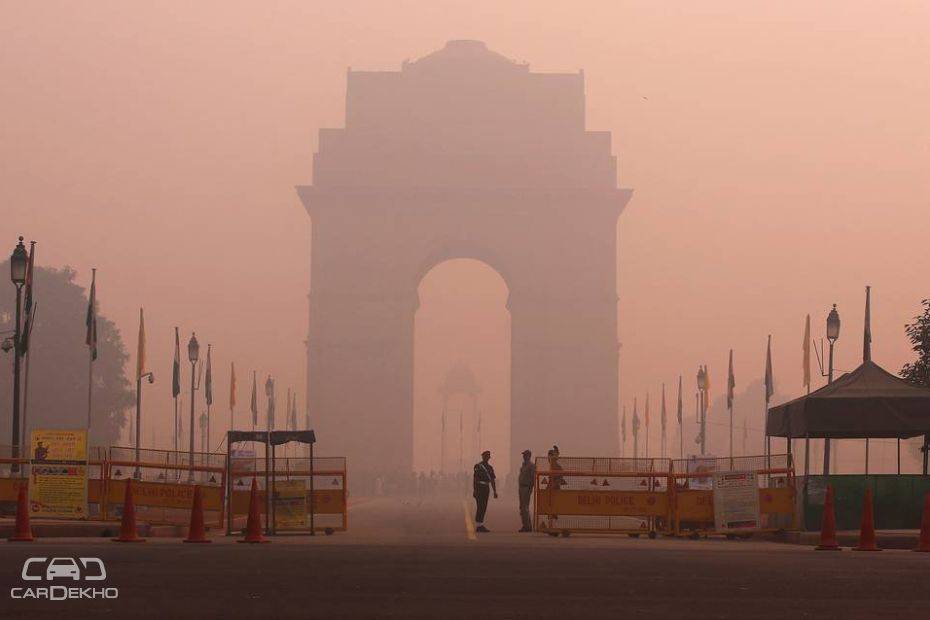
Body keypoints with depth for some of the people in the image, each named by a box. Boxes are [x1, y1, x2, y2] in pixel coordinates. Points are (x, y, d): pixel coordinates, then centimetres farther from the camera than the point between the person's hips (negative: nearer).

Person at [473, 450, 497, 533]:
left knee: (484, 507, 7)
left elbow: (493, 480, 14)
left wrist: (495, 492, 9)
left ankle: (480, 526, 12)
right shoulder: (478, 466, -7)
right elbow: (475, 479, -11)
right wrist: (475, 491, -17)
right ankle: (479, 526, -11)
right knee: (480, 507, -11)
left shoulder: (490, 468, 14)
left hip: (486, 488, 7)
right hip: (479, 488, -7)